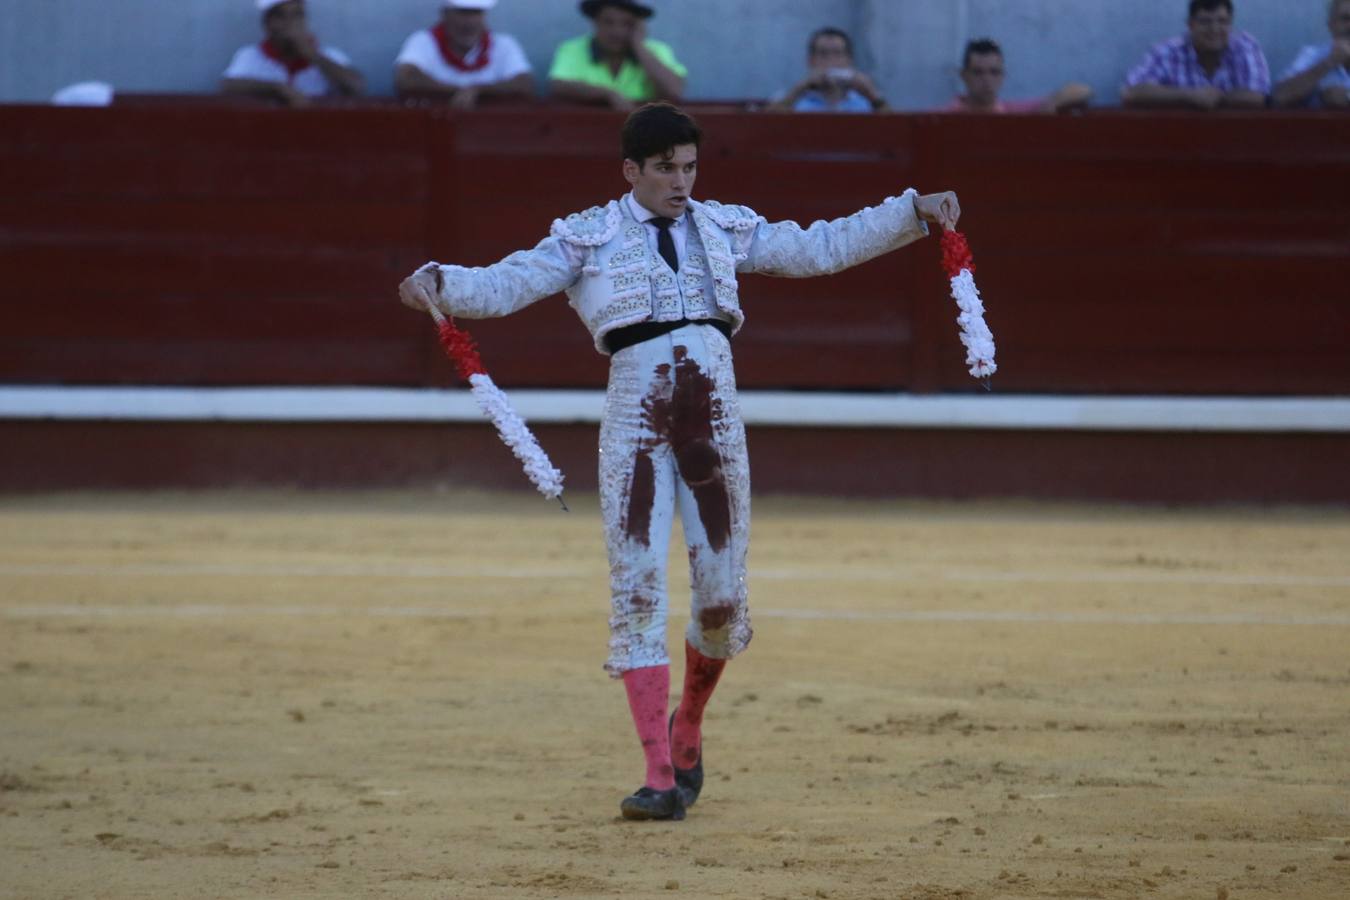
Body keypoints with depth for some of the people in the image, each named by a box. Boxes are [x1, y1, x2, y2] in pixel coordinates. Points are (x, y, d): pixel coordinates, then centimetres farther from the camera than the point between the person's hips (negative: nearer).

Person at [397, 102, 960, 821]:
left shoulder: (724, 229, 15)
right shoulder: (588, 238, 6)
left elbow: (820, 249, 18)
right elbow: (506, 285, -4)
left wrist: (913, 213, 12)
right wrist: (441, 285, -23)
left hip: (714, 415, 2)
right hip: (635, 421, -2)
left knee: (722, 598, 3)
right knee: (637, 592, -8)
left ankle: (688, 728, 32)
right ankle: (662, 776, -8)